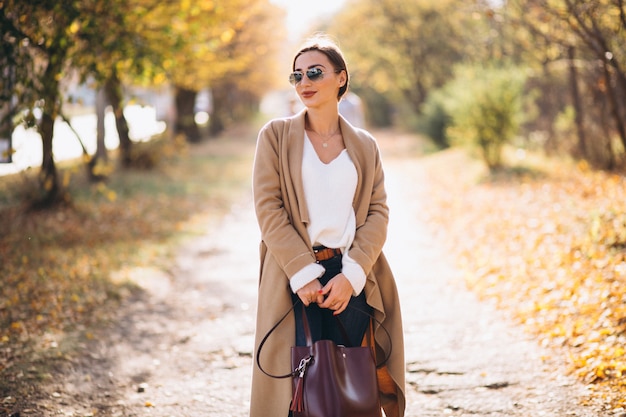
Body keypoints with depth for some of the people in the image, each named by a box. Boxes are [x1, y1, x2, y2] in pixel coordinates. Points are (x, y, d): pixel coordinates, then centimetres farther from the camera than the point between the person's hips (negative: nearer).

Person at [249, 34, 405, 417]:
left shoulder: (365, 146, 12)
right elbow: (268, 209, -3)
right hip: (296, 278, -2)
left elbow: (378, 212, 5)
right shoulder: (276, 136, 5)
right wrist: (304, 275, -12)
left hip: (352, 279, 2)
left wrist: (350, 275, -10)